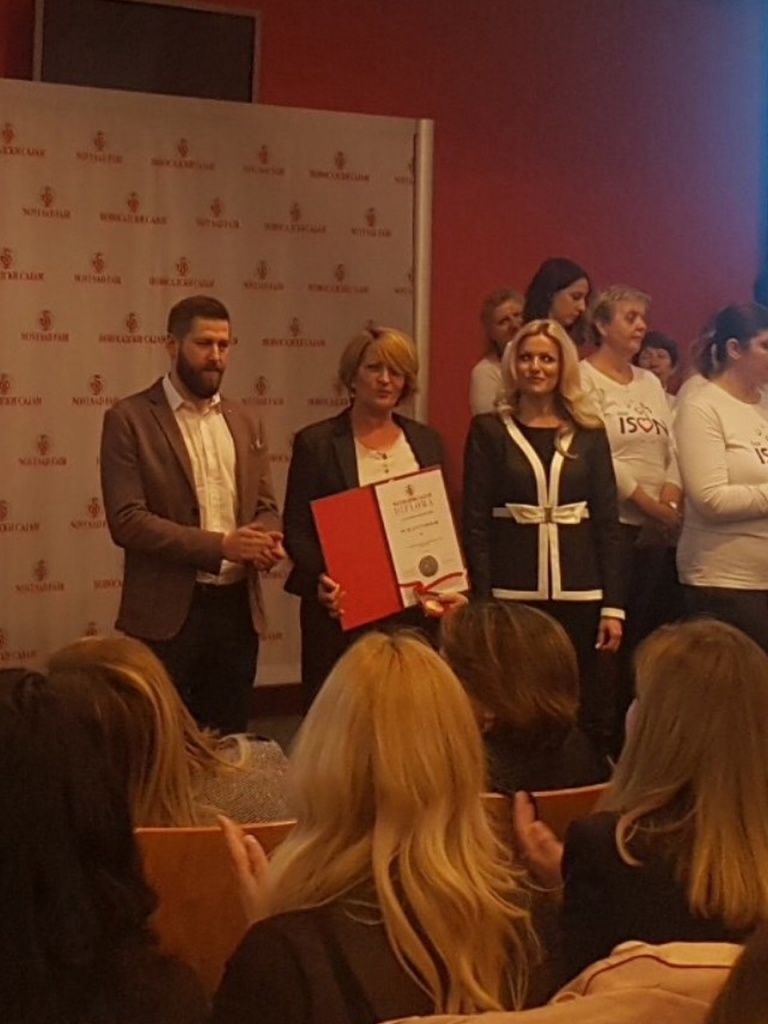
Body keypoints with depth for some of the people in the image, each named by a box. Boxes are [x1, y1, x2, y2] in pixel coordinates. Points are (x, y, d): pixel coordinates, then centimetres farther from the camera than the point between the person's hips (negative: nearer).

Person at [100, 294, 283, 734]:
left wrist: (267, 540, -9)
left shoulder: (244, 421, 12)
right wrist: (220, 545, -20)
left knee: (229, 739, 11)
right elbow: (127, 520, -14)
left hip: (238, 606, 5)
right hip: (166, 613, -5)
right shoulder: (129, 420, -6)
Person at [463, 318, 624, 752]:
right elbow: (475, 523, 0)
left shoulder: (589, 432, 8)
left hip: (579, 594, 2)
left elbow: (607, 522, 7)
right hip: (513, 593, -2)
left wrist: (613, 605, 1)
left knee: (589, 713, 4)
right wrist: (482, 602, -9)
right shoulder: (489, 430, 3)